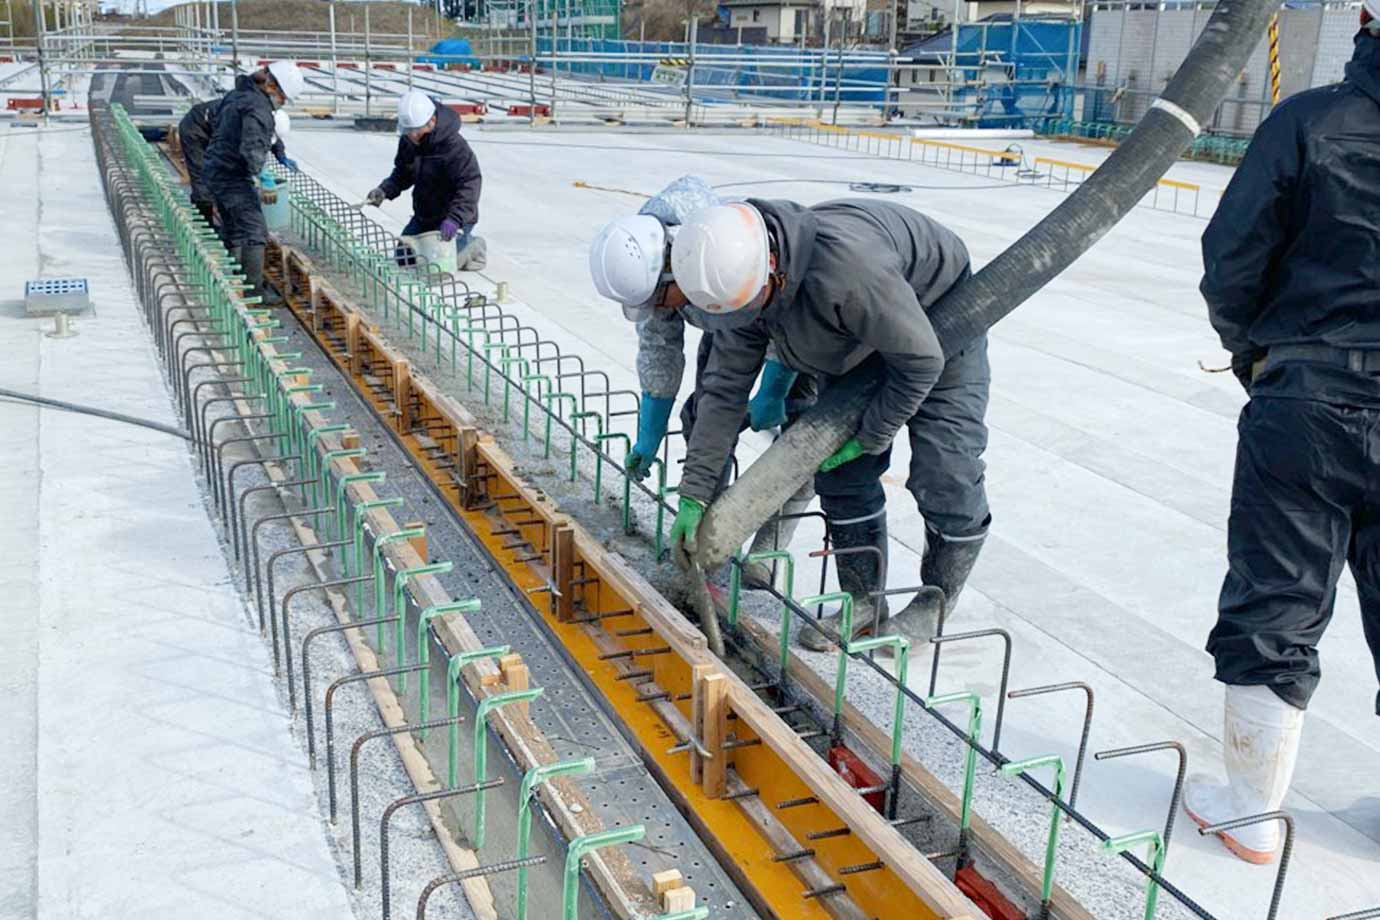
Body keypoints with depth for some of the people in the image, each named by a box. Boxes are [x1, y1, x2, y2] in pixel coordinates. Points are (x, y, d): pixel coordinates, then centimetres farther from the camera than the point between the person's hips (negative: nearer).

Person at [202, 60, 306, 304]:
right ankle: (255, 289, -8)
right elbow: (252, 148, -28)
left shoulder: (238, 94, 13)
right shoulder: (258, 107, -19)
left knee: (233, 231, 20)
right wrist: (259, 172, -12)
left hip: (214, 171, 10)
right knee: (255, 231, -8)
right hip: (234, 177, -10)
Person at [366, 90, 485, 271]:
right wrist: (385, 190, -10)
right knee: (403, 259, 14)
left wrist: (454, 219, -48)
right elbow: (403, 173, 10)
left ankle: (470, 249, 12)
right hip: (423, 216, 8)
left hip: (451, 218, -8)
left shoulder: (454, 146, -28)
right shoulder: (408, 141, -4)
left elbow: (470, 184, -35)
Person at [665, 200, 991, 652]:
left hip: (937, 330, -7)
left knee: (944, 477, -10)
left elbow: (920, 360, -34)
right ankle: (864, 605, 15)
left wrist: (869, 437, -22)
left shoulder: (843, 264, -45)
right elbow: (724, 387, -12)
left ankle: (936, 607, 12)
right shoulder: (746, 277, -20)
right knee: (842, 471, 2)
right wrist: (694, 493, -13)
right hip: (861, 343, 7)